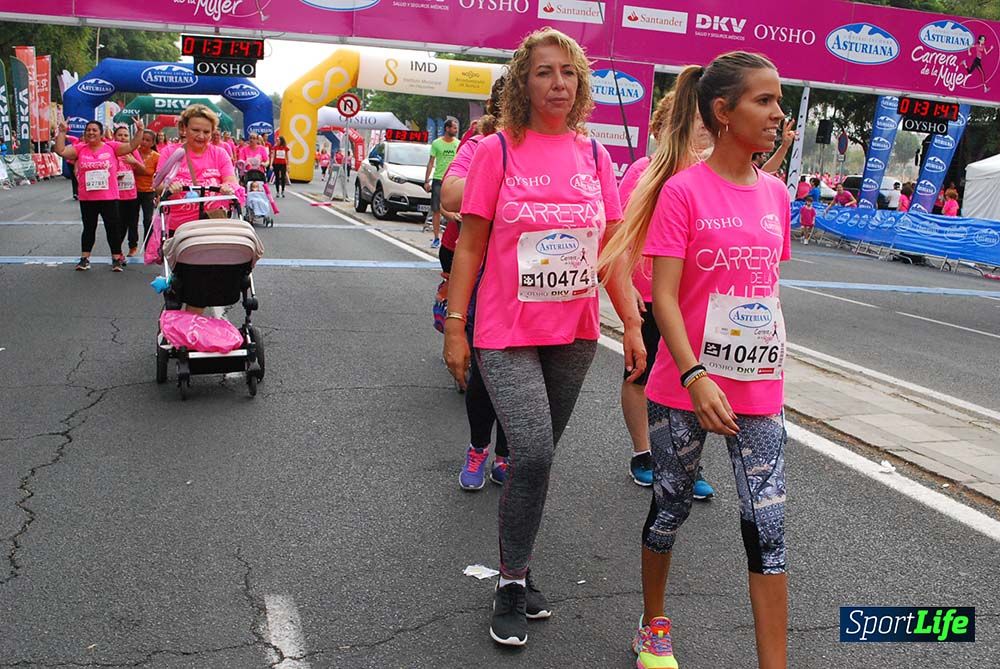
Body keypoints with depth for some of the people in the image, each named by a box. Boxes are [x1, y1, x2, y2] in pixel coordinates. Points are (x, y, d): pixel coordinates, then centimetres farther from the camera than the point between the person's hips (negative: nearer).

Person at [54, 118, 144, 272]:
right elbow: (61, 151, -3)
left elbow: (132, 146, -5)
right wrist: (62, 132, -5)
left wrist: (139, 131, -13)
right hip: (87, 198, 2)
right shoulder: (80, 148, 3)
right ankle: (84, 259, 20)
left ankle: (117, 258, 14)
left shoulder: (111, 147, -1)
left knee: (113, 228, 5)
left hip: (109, 197, -2)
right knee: (88, 228, 13)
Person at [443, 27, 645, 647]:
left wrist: (633, 324, 5)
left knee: (538, 455, 13)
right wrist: (455, 329, -6)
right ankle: (513, 582, 6)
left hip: (575, 334, 4)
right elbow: (470, 246, -3)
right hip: (508, 333, -4)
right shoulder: (498, 150, -4)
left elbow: (611, 250, 9)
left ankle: (517, 567, 31)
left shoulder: (594, 154, 6)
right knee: (533, 453, -15)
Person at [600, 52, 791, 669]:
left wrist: (775, 369, 15)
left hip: (760, 390, 4)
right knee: (671, 507, 13)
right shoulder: (682, 190, -10)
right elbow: (663, 297, -15)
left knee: (768, 525, 2)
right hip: (685, 387, -4)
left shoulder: (775, 194, 6)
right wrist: (695, 376, -25)